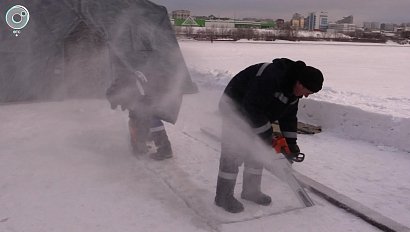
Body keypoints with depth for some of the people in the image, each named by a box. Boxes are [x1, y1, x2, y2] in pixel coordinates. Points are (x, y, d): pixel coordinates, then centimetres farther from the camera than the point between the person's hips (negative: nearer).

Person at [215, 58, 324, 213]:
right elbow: (252, 107, -34)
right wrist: (266, 134, -26)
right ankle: (223, 196, 2)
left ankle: (251, 190, 24)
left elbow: (289, 115, 6)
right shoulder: (270, 77, -35)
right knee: (233, 153, -9)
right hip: (235, 109, -9)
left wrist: (291, 141, 0)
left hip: (256, 114, 9)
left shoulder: (293, 89, -4)